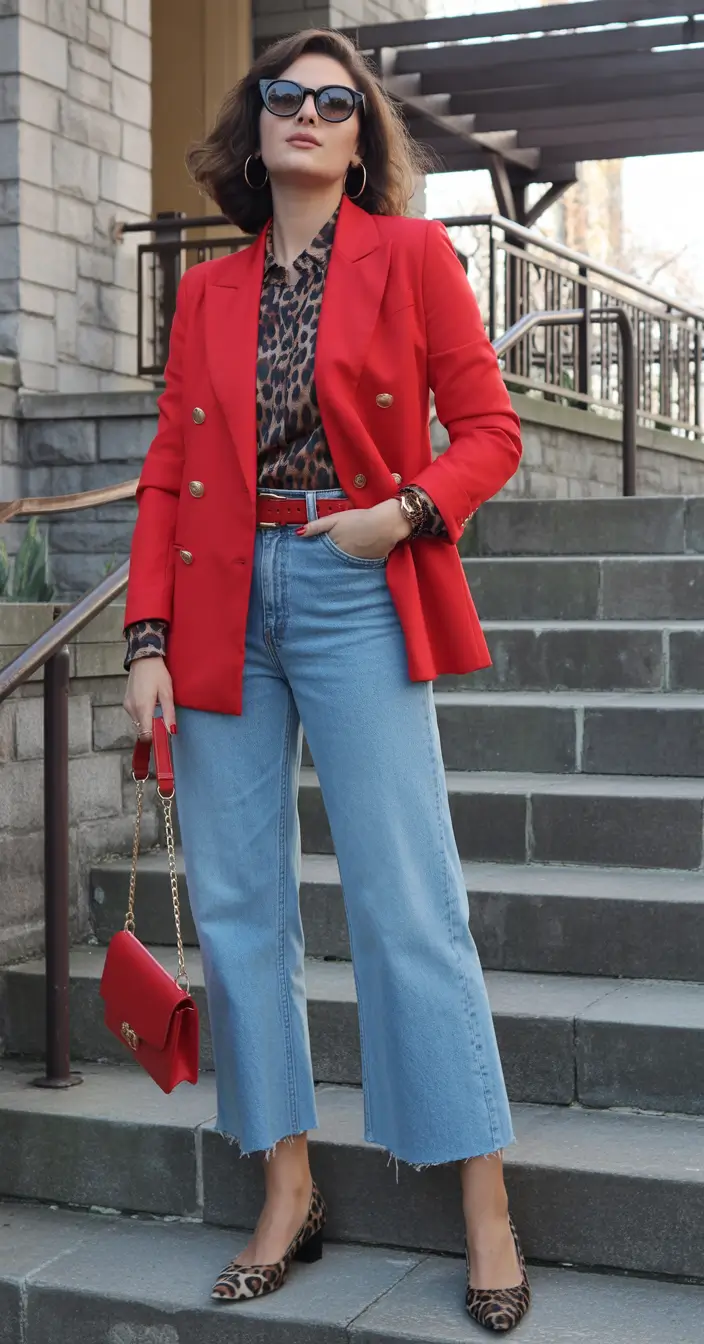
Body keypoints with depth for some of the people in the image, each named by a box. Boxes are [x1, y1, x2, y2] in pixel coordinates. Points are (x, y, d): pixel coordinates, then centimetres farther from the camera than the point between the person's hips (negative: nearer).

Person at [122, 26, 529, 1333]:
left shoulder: (412, 256, 4)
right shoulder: (207, 292, 13)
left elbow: (488, 429, 3)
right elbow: (167, 474, 10)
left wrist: (405, 511, -15)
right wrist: (148, 638, 1)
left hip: (356, 592, -4)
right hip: (223, 605, 4)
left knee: (408, 906, -6)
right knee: (235, 903, 4)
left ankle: (486, 1212, 4)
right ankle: (287, 1191, 17)